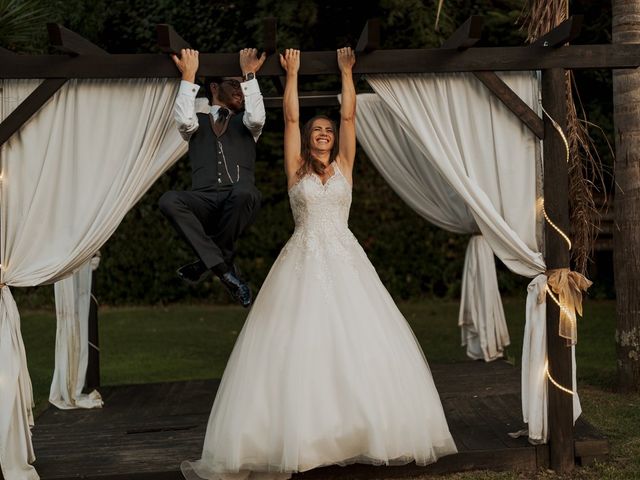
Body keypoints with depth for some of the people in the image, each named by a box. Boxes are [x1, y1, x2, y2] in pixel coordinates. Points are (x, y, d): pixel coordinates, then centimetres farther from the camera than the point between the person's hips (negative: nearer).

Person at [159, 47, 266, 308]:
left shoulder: (244, 123, 24)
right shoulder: (199, 122, 24)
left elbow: (257, 118, -1)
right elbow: (184, 120, -2)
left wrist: (249, 76, 3)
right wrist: (188, 76, 2)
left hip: (239, 200, 0)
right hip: (204, 201, 1)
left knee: (244, 191, -37)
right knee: (168, 200, -31)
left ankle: (206, 262, -17)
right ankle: (223, 268, -25)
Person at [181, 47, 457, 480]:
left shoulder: (344, 166, 11)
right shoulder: (296, 169, 8)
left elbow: (350, 115, 8)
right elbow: (290, 118, 5)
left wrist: (346, 71, 9)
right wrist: (292, 74, 9)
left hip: (345, 262, 2)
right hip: (304, 264, -1)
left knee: (360, 344, -2)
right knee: (297, 348, -5)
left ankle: (366, 432, 9)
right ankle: (295, 437, 1)